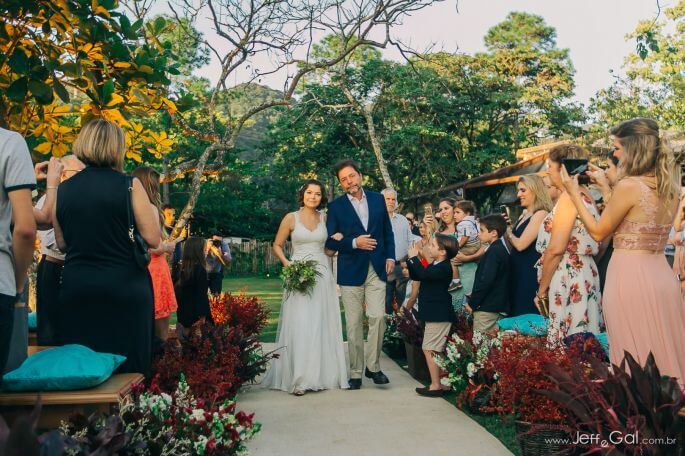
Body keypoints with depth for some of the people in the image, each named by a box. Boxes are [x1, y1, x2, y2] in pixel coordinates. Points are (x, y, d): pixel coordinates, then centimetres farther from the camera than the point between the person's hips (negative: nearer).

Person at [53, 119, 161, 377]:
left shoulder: (63, 190, 5)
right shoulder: (129, 185, -8)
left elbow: (62, 244, 13)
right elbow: (153, 239, -9)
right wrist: (152, 211, 9)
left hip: (76, 290, 4)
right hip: (124, 290, -4)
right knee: (128, 372, 6)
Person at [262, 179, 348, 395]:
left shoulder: (325, 218, 8)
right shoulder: (291, 218, 1)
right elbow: (277, 245, 6)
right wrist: (287, 264, -7)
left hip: (322, 275, 3)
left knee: (322, 326, 6)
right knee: (300, 326, -6)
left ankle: (321, 374, 18)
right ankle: (299, 378, 0)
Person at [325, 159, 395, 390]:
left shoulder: (378, 199, 9)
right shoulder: (336, 206, 1)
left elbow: (388, 231, 13)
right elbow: (330, 241, -2)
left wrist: (390, 257, 3)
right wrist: (354, 243, -15)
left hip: (376, 269, 2)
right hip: (351, 271, -1)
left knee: (378, 317, -6)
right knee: (353, 323, 4)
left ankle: (373, 366, 13)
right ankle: (355, 372, 15)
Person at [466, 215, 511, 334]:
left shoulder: (493, 251, -16)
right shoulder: (502, 249, 14)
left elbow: (486, 281, -22)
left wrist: (472, 303, -14)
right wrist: (475, 296, 16)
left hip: (487, 308, -10)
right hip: (500, 306, 10)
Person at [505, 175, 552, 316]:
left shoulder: (541, 214, -14)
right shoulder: (524, 215, 14)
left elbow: (520, 245, -21)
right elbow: (512, 246, 14)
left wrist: (508, 232, -3)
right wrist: (506, 227, 1)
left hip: (530, 272, -9)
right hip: (518, 269, 9)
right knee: (516, 315, 14)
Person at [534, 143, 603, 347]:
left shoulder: (569, 197, -14)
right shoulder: (585, 194, 13)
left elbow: (555, 249, -19)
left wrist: (541, 290, -12)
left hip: (568, 279, -9)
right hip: (583, 275, 9)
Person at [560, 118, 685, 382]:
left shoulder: (629, 185, -14)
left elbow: (598, 232, -6)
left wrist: (574, 194, 1)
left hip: (630, 277, -8)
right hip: (663, 275, 8)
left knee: (636, 359, 3)